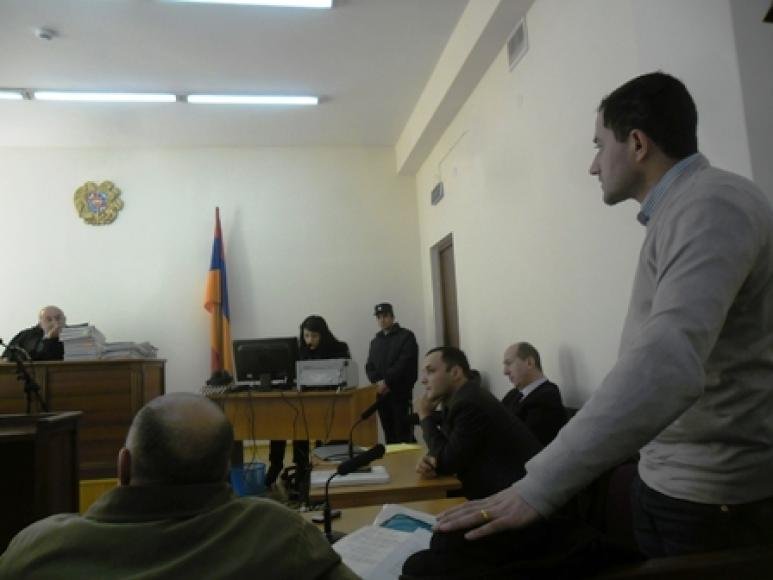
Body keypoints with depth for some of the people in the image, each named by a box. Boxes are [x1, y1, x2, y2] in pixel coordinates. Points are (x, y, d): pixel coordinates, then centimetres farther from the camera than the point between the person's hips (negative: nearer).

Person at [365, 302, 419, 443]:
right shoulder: (375, 341, 19)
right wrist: (378, 382, -5)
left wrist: (387, 381, -12)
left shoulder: (406, 336, 2)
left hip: (401, 392, -5)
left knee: (404, 432, -8)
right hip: (381, 394, 5)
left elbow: (405, 363, -10)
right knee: (389, 434, 7)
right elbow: (369, 367, 14)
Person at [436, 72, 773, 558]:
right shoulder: (682, 210, 13)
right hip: (674, 481, 9)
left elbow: (668, 366, -35)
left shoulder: (709, 203, -20)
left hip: (713, 498, -9)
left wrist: (539, 485, -37)